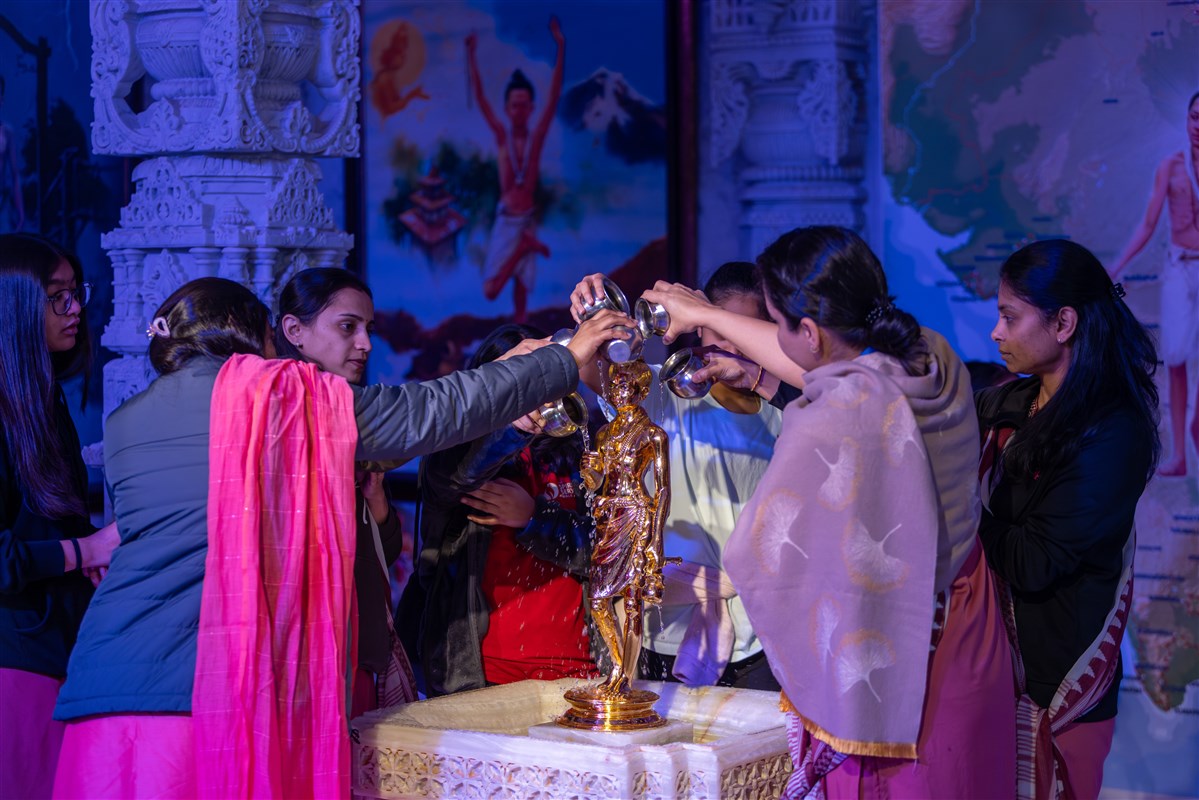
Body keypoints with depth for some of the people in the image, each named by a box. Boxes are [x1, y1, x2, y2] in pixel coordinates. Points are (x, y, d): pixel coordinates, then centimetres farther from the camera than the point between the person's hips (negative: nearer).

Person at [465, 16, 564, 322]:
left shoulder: (536, 138, -2)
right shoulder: (502, 137, 0)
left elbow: (554, 98, -8)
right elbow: (480, 98, -3)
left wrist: (561, 48, -14)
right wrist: (471, 55, -9)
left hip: (528, 221, -1)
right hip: (504, 221, 1)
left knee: (521, 292, 3)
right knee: (490, 291, -9)